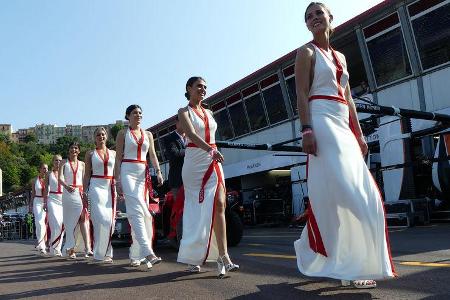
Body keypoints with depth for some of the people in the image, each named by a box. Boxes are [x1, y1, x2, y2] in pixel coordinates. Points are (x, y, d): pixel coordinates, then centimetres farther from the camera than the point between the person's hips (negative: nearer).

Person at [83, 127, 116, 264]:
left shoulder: (113, 153, 14)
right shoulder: (90, 154, 9)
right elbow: (87, 175, 7)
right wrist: (84, 193, 0)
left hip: (110, 188, 3)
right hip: (96, 187, -3)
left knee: (110, 220, 1)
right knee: (102, 219, -13)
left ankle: (106, 252, 13)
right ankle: (100, 253, -4)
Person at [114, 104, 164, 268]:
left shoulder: (148, 134, 18)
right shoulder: (123, 133, 8)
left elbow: (153, 155, 13)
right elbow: (118, 158, 4)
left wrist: (158, 172, -4)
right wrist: (117, 181, -4)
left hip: (143, 174, 5)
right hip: (128, 172, -4)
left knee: (144, 213, 1)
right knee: (136, 211, -18)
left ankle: (135, 254, 11)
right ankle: (148, 253, -29)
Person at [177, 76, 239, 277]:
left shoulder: (208, 113, 19)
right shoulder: (184, 112, 0)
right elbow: (191, 135, -19)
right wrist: (211, 150, -34)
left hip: (213, 162, 5)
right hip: (195, 161, -5)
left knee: (219, 205, -8)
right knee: (197, 209, -1)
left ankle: (223, 256, -10)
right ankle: (192, 257, 12)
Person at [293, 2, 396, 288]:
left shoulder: (340, 57, 24)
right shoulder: (307, 52, 4)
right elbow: (302, 95, -8)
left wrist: (359, 134, 15)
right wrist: (307, 130, -21)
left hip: (343, 126, 8)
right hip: (322, 122, -8)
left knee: (359, 193, 5)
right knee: (342, 194, -14)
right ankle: (349, 266, -7)